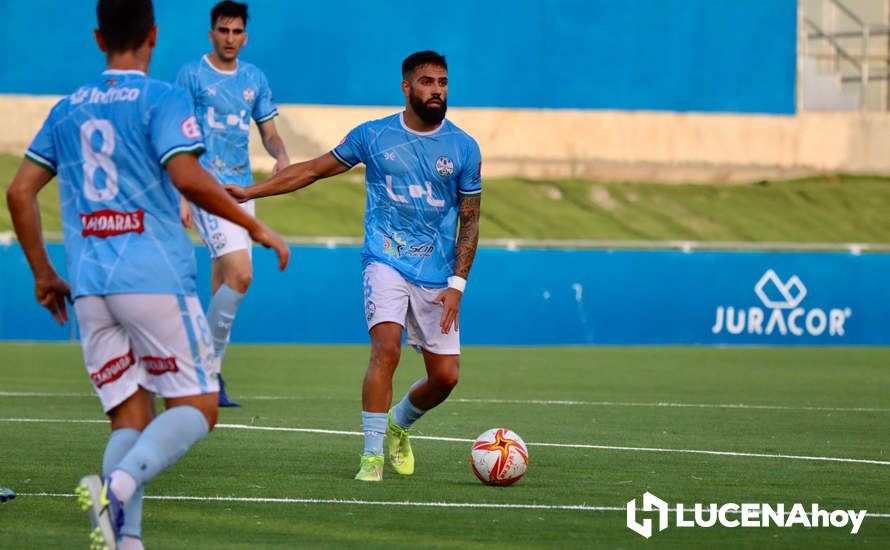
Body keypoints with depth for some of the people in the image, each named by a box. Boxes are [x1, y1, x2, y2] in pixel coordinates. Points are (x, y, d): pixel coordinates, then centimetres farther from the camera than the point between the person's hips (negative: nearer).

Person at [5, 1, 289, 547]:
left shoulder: (67, 108, 16)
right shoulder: (163, 99, -2)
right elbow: (187, 176, -16)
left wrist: (44, 273, 23)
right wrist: (254, 225, -7)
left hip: (90, 285, 5)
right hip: (156, 276, -5)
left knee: (131, 417, 8)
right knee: (196, 407, 0)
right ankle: (119, 485, -28)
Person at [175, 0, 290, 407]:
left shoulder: (253, 78, 13)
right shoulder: (192, 75, -3)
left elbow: (269, 131, 20)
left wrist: (281, 155, -4)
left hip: (242, 188, 6)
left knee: (223, 285, 7)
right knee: (240, 275, -19)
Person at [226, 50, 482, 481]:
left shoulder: (464, 148, 1)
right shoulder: (373, 136, 0)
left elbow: (469, 220, 6)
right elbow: (314, 170, 11)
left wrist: (456, 284, -4)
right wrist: (250, 192, 5)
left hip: (437, 276, 2)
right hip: (386, 262, -2)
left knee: (445, 376, 0)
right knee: (386, 348, -25)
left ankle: (398, 424, 32)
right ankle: (372, 454, -18)